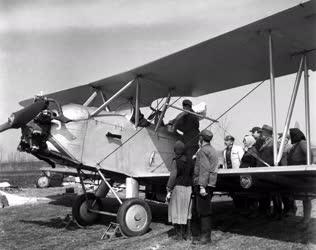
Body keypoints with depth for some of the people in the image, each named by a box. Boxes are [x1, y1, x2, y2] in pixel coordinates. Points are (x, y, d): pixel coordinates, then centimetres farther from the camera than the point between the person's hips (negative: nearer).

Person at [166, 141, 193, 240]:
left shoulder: (176, 162, -13)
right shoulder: (189, 161, 3)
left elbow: (173, 177, -18)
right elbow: (192, 175, 5)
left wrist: (168, 191, -14)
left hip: (177, 188, -5)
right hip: (187, 188, 5)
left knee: (176, 211, 4)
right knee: (184, 211, 15)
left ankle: (178, 234, 7)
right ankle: (184, 233, 20)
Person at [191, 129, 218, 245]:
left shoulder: (203, 151, -10)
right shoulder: (212, 150, 20)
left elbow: (204, 169, -19)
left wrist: (202, 186, -22)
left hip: (203, 185, -10)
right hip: (210, 184, 10)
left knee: (203, 211, -4)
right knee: (195, 210, 14)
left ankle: (205, 236, 2)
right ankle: (196, 235, 21)